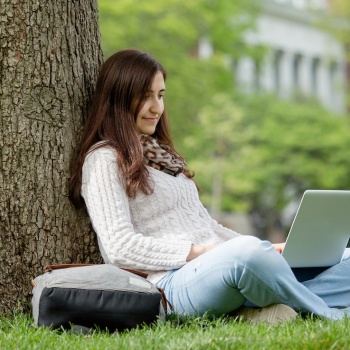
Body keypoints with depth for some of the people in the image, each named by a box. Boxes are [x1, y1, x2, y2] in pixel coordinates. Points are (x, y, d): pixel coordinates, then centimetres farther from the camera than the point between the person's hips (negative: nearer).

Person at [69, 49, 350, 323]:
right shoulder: (104, 160, 2)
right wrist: (198, 251, -14)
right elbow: (120, 247, -9)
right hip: (171, 282, -8)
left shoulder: (163, 154, 28)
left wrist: (265, 249, 9)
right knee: (246, 252, -39)